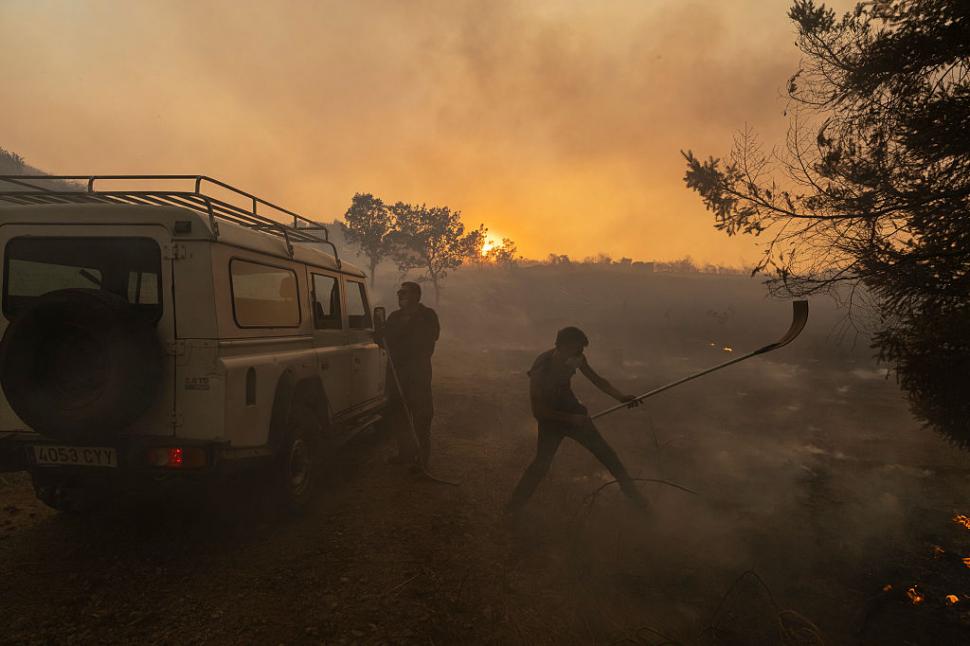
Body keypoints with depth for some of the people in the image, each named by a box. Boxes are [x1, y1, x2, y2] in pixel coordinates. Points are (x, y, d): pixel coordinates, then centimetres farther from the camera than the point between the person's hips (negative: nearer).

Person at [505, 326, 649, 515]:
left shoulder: (576, 358, -17)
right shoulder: (541, 369, -31)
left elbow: (596, 379, -4)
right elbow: (538, 410, -25)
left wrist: (620, 396, -19)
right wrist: (571, 418, -25)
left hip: (573, 411, 5)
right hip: (551, 417, -5)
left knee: (605, 452, 7)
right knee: (541, 464, -9)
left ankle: (631, 491, 25)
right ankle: (514, 504, 13)